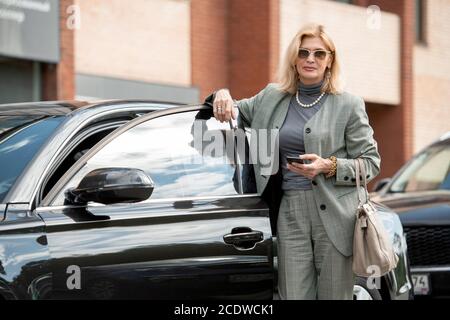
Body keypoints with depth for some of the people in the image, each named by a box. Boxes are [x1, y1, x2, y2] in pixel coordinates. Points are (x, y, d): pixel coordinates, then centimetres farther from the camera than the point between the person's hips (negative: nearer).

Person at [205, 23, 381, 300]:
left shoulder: (349, 105, 2)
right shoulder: (273, 97, 14)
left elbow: (371, 163, 3)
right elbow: (235, 112, 29)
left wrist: (329, 166, -14)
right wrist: (222, 96, 5)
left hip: (334, 215, -3)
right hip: (289, 214, 3)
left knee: (334, 296, -2)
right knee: (294, 296, -3)